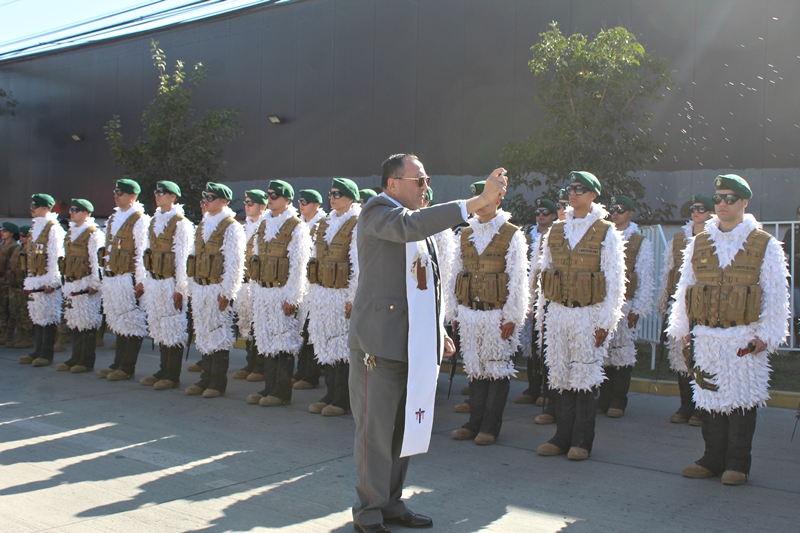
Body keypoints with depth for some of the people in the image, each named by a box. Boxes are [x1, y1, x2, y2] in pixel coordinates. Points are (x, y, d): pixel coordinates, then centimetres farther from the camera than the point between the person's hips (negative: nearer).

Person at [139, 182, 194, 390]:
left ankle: (172, 376, 6)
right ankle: (163, 371, 22)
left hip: (170, 283, -8)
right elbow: (150, 251, 18)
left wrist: (180, 288, -16)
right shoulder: (154, 221, 14)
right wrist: (146, 281, 14)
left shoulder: (181, 224, -10)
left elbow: (182, 258, -13)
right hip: (153, 282, 8)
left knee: (173, 328, 0)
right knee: (158, 328, 12)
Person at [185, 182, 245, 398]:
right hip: (199, 288, 7)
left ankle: (218, 383, 7)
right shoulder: (202, 225, 16)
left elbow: (235, 263, -13)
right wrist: (191, 287, 15)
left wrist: (226, 292, -17)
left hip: (217, 289, -7)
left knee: (218, 334, -1)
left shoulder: (231, 227, -9)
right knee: (203, 334, 11)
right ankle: (206, 379, 19)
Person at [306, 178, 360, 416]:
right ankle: (330, 394, 21)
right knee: (325, 346, 11)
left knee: (341, 348, 0)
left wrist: (352, 298, -17)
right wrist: (312, 293, 14)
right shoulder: (325, 224, 14)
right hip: (321, 295, 7)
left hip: (342, 295, -7)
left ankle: (343, 400, 9)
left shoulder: (356, 226, -9)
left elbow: (358, 266, -14)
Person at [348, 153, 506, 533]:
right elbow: (408, 226, -32)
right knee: (375, 429, -1)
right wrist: (477, 202, -36)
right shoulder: (377, 211, -9)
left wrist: (437, 331, 18)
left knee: (404, 427, 14)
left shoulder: (414, 220, 19)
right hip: (380, 340, -8)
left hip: (413, 342, 8)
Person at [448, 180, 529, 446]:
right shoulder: (465, 235, 12)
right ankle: (475, 422, 18)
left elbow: (518, 279, -7)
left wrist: (512, 317, -11)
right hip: (469, 312, 5)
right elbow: (457, 273, 15)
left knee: (497, 368, 2)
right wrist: (454, 309, 11)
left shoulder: (512, 235, -4)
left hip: (497, 312, -5)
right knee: (475, 368, 10)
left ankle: (490, 427, 10)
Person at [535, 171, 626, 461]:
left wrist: (605, 323, -9)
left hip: (588, 315, -4)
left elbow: (615, 282, -4)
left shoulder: (606, 233, -2)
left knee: (585, 377, 1)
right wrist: (542, 313, 11)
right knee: (561, 376, 7)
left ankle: (581, 442, 11)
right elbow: (544, 273, 15)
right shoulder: (556, 231, 11)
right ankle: (562, 437, 16)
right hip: (558, 313, 4)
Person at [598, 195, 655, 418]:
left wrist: (638, 309, -6)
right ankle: (604, 399, 12)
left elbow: (645, 280, 1)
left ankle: (618, 403, 7)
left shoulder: (641, 242, 5)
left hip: (625, 305, -3)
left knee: (622, 352, 0)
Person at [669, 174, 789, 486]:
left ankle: (737, 464, 12)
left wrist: (766, 335, -6)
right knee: (709, 398, 7)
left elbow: (776, 294, 0)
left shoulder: (765, 245, 2)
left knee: (741, 399, 1)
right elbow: (684, 288, 13)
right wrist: (683, 329, 10)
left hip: (744, 338, -3)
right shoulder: (698, 244, 11)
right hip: (705, 337, 3)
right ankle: (713, 459, 18)